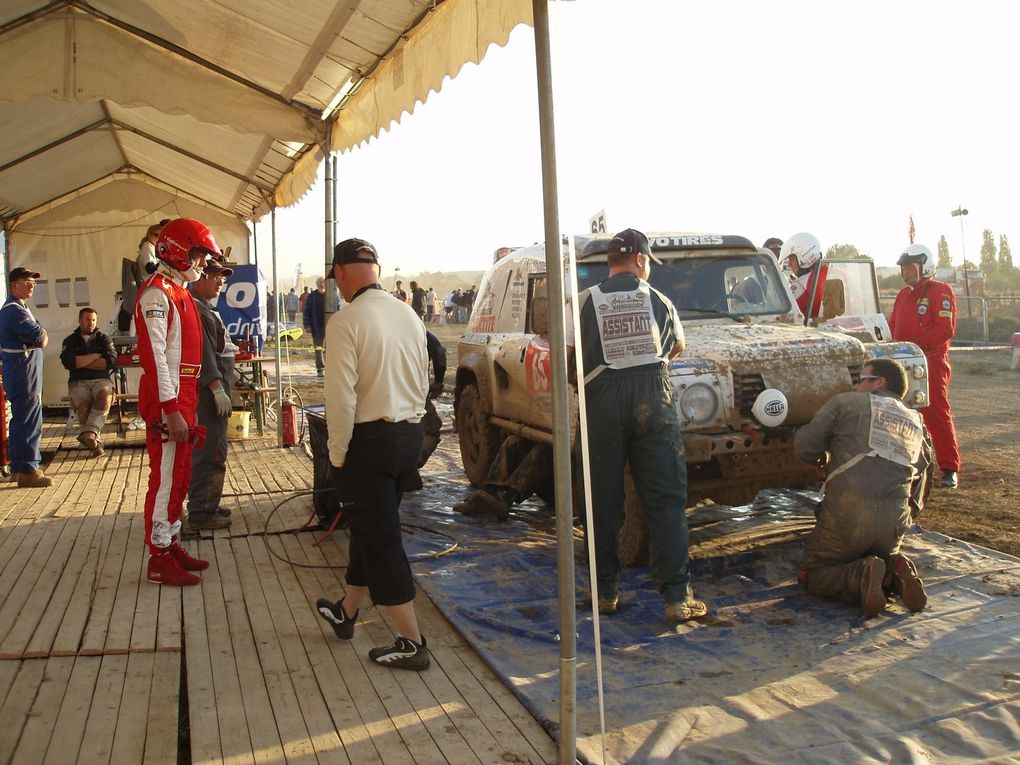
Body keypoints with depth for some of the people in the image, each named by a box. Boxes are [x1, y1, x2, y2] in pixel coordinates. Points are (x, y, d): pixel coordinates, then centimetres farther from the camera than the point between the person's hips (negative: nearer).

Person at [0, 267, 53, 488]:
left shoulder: (18, 308, 20)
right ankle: (27, 470, -7)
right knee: (29, 421, -9)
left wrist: (40, 337, -2)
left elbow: (41, 338, 18)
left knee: (21, 420, 16)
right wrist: (42, 336, 1)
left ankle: (19, 466, 25)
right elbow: (40, 338, -19)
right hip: (23, 371, -11)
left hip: (23, 372, 11)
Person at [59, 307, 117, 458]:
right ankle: (96, 441, -36)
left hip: (101, 380, 0)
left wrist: (82, 363, -3)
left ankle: (90, 431, -45)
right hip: (79, 382, 0)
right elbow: (69, 362, -6)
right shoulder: (70, 341, 14)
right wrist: (95, 356, -2)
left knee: (105, 395, -36)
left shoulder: (103, 339, 16)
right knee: (83, 403, -32)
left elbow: (112, 361, -2)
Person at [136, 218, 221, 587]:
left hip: (183, 399, 10)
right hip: (166, 403, -10)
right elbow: (155, 356, -20)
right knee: (166, 478, -4)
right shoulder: (156, 294, -13)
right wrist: (171, 411, -24)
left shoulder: (180, 293, 18)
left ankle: (171, 544, 27)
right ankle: (159, 560, 4)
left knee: (180, 475, 16)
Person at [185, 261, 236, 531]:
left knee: (205, 450, 16)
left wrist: (222, 384, 22)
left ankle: (206, 505, 26)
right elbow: (202, 350, -21)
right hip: (207, 389, -11)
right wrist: (217, 387, -24)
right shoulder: (193, 307, -15)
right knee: (210, 451, -8)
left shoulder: (204, 307, 19)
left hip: (212, 387, 11)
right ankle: (201, 513, -3)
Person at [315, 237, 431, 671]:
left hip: (370, 439, -8)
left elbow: (342, 396, -18)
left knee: (379, 538, 2)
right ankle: (346, 613, 40)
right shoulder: (408, 315, 5)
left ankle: (411, 644, 7)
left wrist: (338, 455, -8)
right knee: (371, 527, 21)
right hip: (411, 434, 8)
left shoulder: (345, 322, -16)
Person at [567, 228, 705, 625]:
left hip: (603, 399, 0)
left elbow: (570, 357, 2)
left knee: (604, 499, 10)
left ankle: (606, 592, 17)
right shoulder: (658, 299, 7)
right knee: (666, 498, 3)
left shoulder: (586, 301, 4)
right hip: (652, 395, 0)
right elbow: (677, 347, 22)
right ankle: (677, 597, 0)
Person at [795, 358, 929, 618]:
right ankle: (896, 572, 0)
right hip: (895, 521, 5)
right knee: (884, 556, 34)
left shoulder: (846, 402, 4)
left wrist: (824, 459, 24)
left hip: (848, 512, -5)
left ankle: (861, 577, -16)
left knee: (811, 575, 12)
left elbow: (805, 445, 3)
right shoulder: (916, 423, 19)